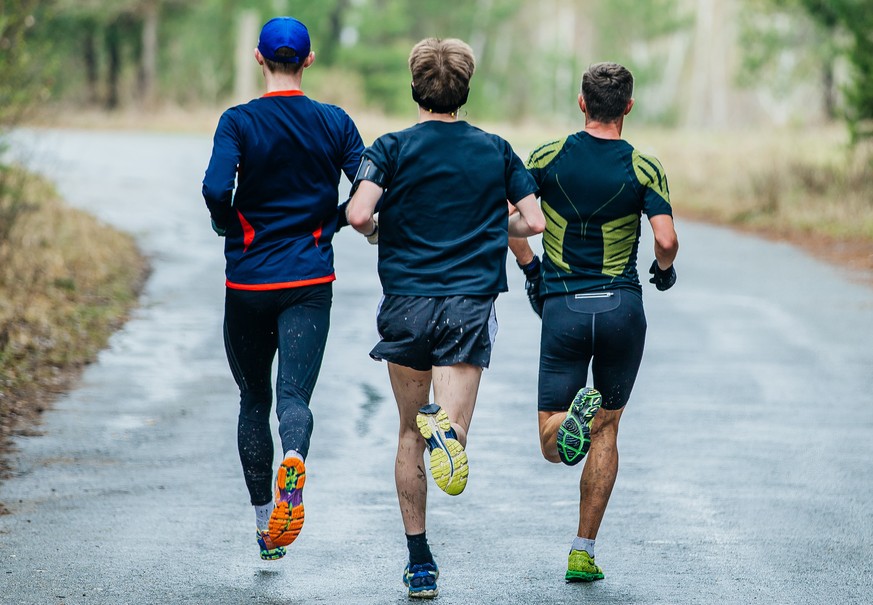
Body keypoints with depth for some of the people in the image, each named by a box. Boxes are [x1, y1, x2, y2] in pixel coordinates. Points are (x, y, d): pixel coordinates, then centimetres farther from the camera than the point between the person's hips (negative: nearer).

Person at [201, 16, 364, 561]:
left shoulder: (239, 121, -5)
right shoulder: (334, 123, 1)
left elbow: (217, 189, -21)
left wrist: (228, 227, -1)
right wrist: (329, 223, 11)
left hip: (249, 279, 0)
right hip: (310, 281, 0)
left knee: (254, 400, 15)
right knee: (294, 394, -8)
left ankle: (264, 525, 17)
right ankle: (294, 464, -43)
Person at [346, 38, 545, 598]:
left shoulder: (394, 148, -1)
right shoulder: (495, 150, 5)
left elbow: (359, 214, -15)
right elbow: (533, 221, 2)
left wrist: (378, 232, 7)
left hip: (406, 303, 0)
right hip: (470, 304, 0)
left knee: (411, 435, 14)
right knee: (446, 429, -5)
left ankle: (420, 562, 15)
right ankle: (447, 428, -43)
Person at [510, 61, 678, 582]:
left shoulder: (549, 157, 0)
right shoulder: (644, 169, -5)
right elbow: (666, 240, -15)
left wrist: (531, 269, 10)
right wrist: (664, 271, 7)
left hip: (562, 306, 0)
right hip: (621, 307, 0)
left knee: (552, 445, 5)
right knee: (607, 429, 15)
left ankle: (574, 417, -32)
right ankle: (584, 553, 12)